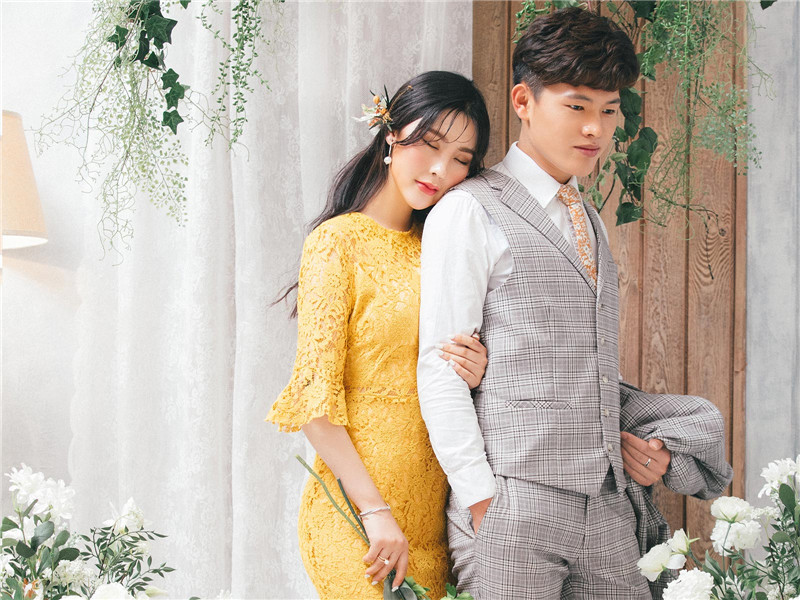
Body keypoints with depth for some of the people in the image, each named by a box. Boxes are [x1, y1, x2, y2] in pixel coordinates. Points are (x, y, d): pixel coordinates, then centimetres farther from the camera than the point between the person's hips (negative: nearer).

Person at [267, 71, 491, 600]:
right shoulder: (340, 240, -7)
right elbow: (315, 396, -12)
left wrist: (475, 375, -6)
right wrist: (376, 511, -18)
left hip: (435, 509, 6)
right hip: (359, 516, -6)